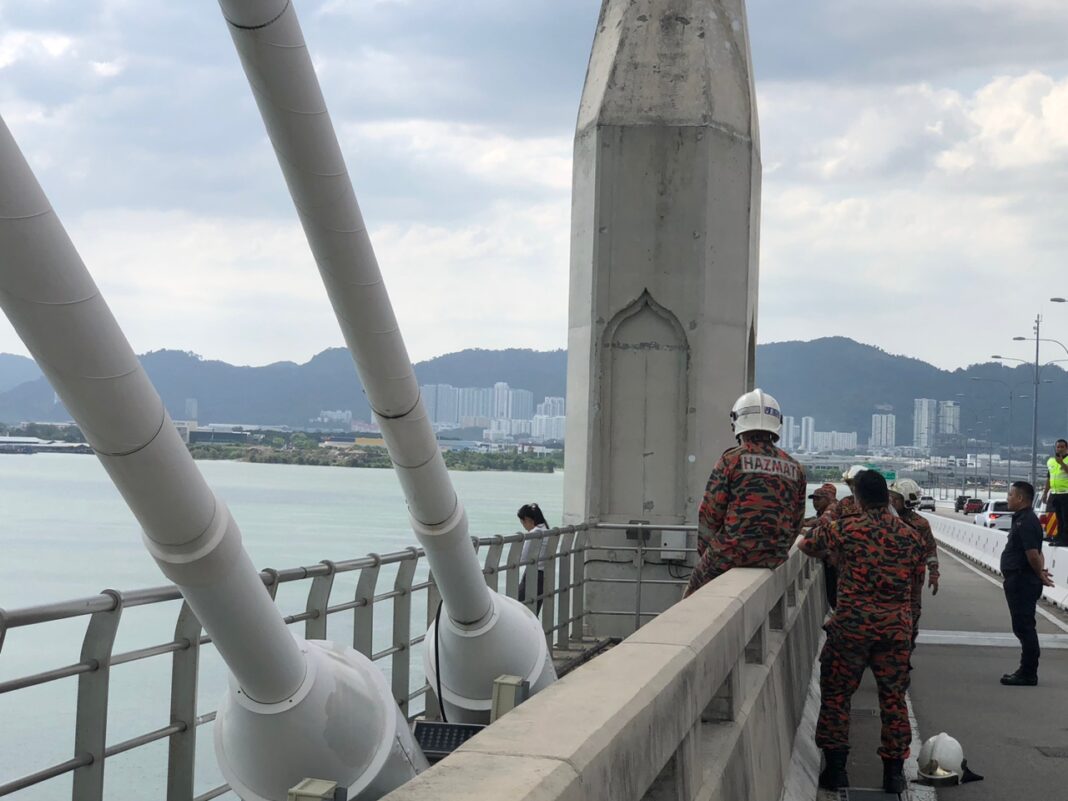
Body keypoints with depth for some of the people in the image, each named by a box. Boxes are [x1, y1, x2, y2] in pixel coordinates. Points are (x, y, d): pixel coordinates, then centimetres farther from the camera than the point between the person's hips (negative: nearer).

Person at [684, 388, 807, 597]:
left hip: (730, 556, -4)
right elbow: (796, 523, 13)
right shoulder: (794, 468, 9)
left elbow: (710, 513, -5)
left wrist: (704, 553, 7)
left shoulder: (731, 459, -5)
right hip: (773, 561, 4)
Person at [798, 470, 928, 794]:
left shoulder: (845, 528, -7)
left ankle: (835, 768, 9)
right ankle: (894, 772, 15)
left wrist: (834, 553, 27)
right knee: (893, 698, 11)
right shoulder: (910, 536, 4)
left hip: (852, 626, -3)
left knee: (836, 694, 10)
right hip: (896, 629, 3)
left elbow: (807, 545, 8)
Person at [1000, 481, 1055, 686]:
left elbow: (1033, 554, -24)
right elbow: (1035, 553, 20)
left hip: (1022, 582, -11)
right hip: (1019, 581, 11)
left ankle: (1028, 674, -2)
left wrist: (1040, 575, -10)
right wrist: (1041, 572, 8)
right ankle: (1027, 671, 22)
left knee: (1024, 627, -6)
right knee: (1024, 628, 15)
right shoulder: (1022, 519, 16)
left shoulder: (1026, 522, -17)